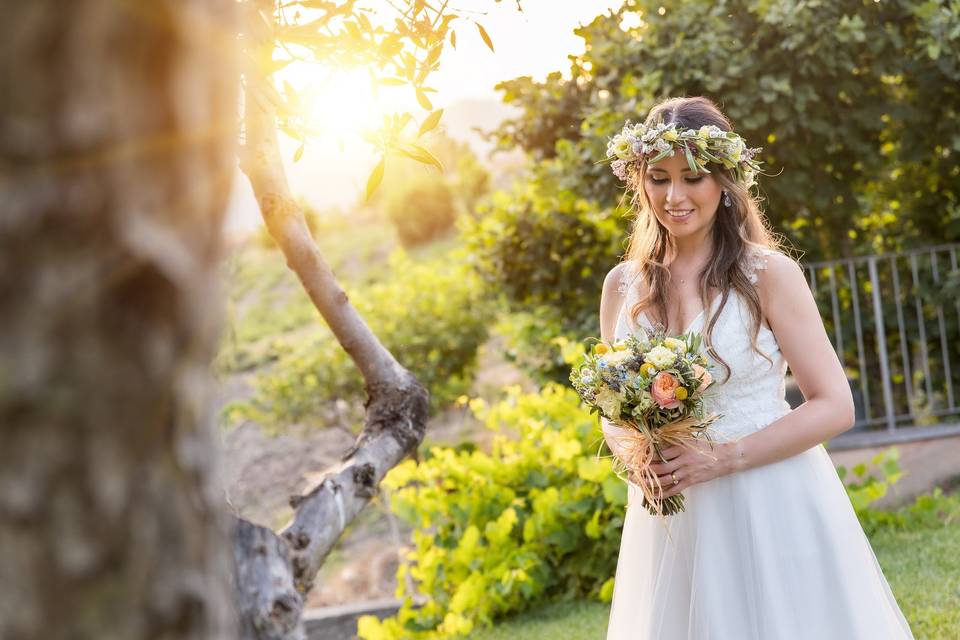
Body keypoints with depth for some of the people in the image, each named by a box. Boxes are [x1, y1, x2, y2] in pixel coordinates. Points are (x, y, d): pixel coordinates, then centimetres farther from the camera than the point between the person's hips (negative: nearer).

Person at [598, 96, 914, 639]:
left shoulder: (768, 274, -9)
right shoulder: (624, 285, 4)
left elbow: (835, 407, -10)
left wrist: (724, 457, -18)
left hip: (775, 512, -3)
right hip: (671, 521, 4)